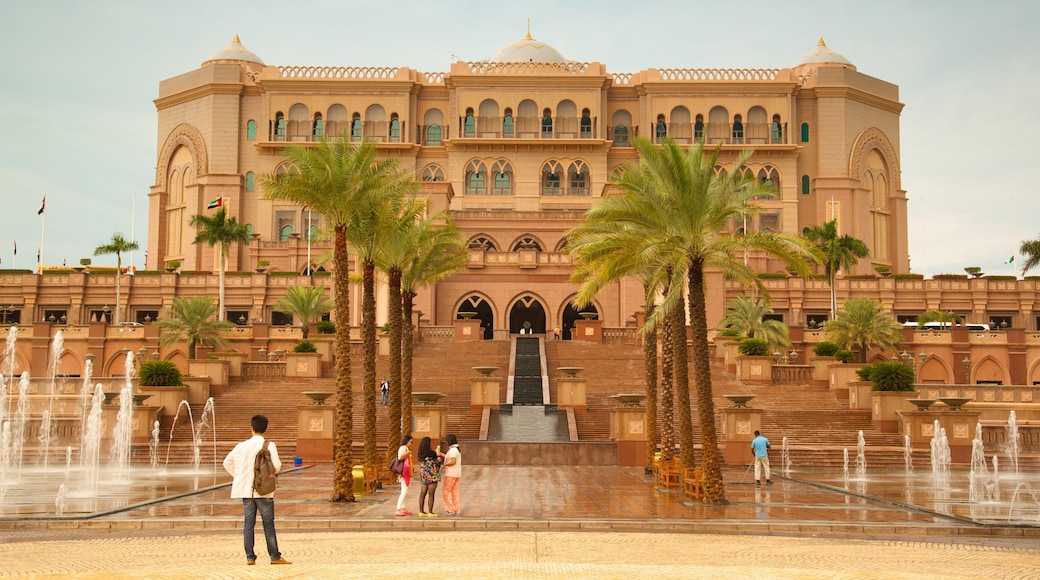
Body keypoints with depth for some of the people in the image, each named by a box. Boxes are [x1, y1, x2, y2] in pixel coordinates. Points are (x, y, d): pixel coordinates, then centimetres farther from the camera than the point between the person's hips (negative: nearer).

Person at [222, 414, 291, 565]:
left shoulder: (242, 446, 2)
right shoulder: (269, 446, -9)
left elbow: (227, 462, 8)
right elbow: (276, 466, -13)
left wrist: (237, 475, 18)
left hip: (246, 490, 3)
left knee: (249, 522, 8)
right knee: (268, 523, 3)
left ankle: (250, 557, 8)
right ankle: (275, 556, 6)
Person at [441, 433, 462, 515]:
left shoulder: (452, 450, -16)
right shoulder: (457, 449, 13)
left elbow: (453, 461, -25)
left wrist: (444, 465, -12)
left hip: (451, 474, -9)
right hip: (457, 474, 9)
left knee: (447, 491, -2)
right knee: (454, 491, 9)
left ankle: (450, 510, -4)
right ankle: (456, 510, 8)